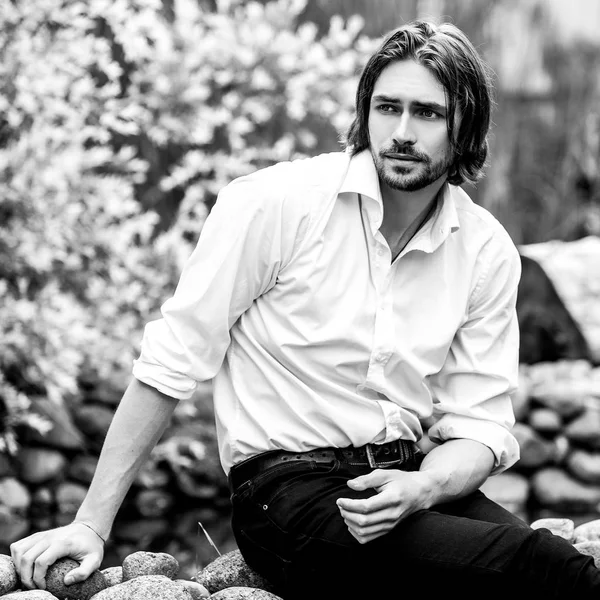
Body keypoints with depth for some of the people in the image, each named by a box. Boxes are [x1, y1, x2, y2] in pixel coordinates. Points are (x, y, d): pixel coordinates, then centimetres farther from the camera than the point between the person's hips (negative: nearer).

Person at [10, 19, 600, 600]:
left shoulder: (488, 250, 4)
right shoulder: (274, 202, -8)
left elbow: (480, 427, 4)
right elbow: (170, 363, -6)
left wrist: (420, 489, -19)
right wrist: (91, 525, -8)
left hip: (417, 479, 5)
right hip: (289, 493, -5)